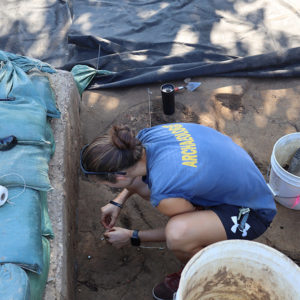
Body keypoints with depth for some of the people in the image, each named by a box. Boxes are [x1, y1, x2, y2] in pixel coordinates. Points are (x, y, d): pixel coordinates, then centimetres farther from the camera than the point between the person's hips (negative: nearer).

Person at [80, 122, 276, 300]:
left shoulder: (164, 193, -37)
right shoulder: (146, 136, -15)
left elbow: (178, 232, -12)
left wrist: (132, 237, -1)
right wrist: (119, 201, 14)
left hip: (252, 212, -8)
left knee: (178, 235, -36)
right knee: (138, 183, 1)